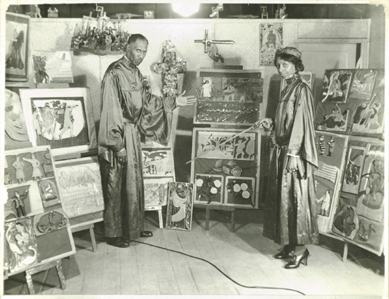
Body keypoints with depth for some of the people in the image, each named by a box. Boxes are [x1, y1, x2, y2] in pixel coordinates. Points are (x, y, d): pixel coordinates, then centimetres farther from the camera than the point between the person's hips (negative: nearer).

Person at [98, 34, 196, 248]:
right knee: (116, 185, 0)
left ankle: (133, 228, 27)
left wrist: (174, 101, 16)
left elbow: (142, 103, 17)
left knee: (133, 182, 15)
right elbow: (112, 110, -20)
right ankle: (113, 233, 13)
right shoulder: (115, 73, -16)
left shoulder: (135, 72, 12)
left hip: (132, 134, 9)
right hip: (118, 136, -9)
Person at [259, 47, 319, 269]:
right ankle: (290, 245, 22)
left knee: (296, 198, -4)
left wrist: (292, 154, -22)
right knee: (282, 198, 12)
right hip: (282, 151, 9)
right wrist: (271, 123, 7)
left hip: (294, 153, -9)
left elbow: (302, 123, -18)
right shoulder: (288, 89, 15)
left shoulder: (302, 90, -11)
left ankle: (301, 249, 6)